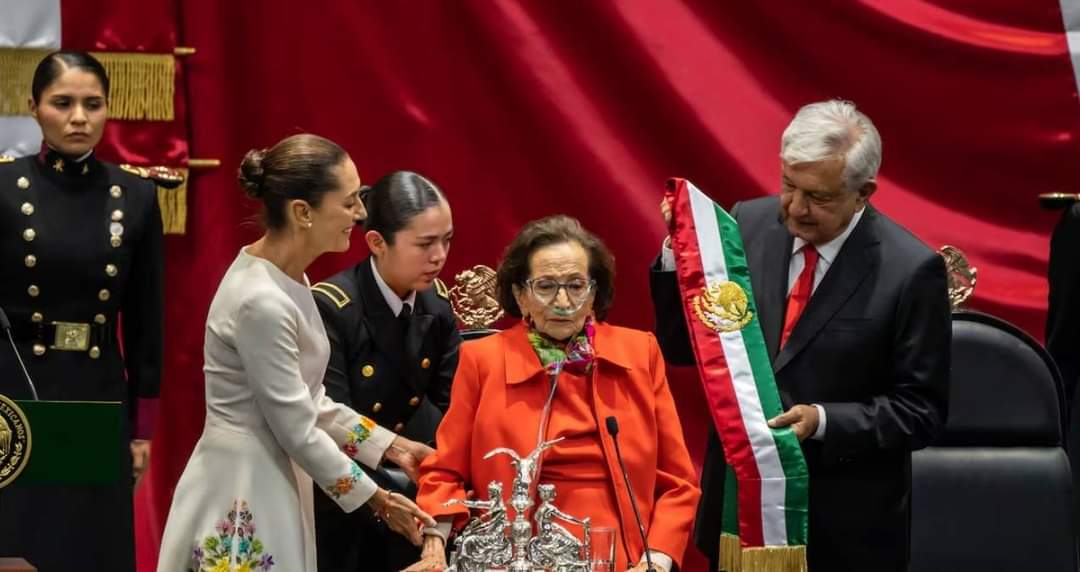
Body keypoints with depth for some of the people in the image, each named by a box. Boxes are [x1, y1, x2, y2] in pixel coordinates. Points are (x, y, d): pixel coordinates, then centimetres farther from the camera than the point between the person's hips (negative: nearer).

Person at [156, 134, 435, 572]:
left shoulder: (288, 279, 6)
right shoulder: (261, 301, -23)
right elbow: (298, 431, -19)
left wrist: (390, 446, 11)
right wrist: (377, 500, -9)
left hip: (272, 482, 9)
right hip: (242, 497, -9)